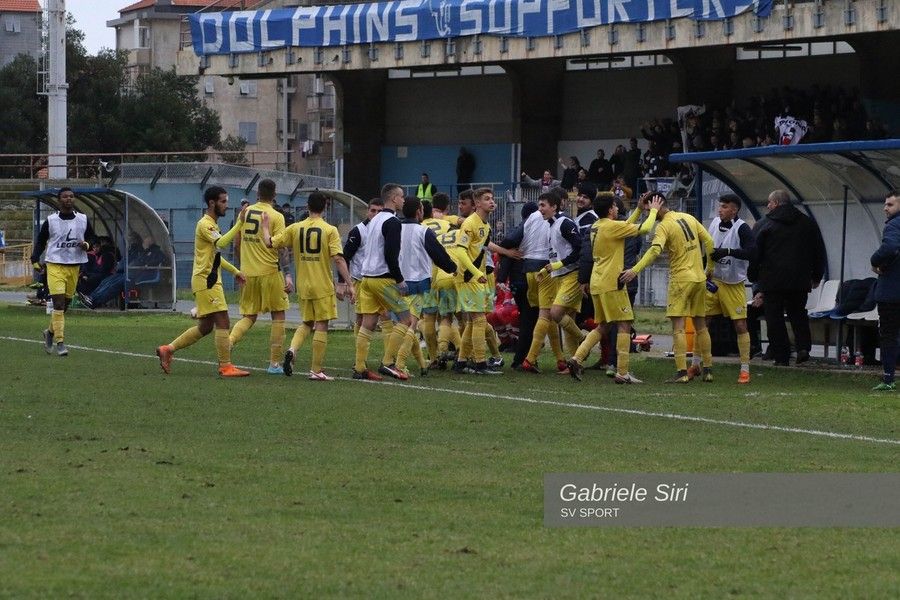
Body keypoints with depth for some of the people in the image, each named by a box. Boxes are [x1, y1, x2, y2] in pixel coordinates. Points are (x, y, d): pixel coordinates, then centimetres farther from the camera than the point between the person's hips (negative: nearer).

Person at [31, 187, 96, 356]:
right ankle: (60, 343, -12)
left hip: (74, 266, 4)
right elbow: (40, 241, 8)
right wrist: (35, 260, -4)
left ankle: (50, 332, 37)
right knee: (59, 303, -14)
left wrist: (87, 245, -7)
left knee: (66, 304, 11)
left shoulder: (83, 220, 5)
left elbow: (92, 238, 16)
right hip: (55, 266, -4)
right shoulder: (51, 221, -1)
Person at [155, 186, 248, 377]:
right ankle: (226, 366, -8)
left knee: (205, 327, 12)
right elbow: (221, 243, -29)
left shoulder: (212, 225, 19)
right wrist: (239, 223, -31)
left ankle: (167, 350, 17)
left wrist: (235, 271, 24)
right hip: (205, 281, -10)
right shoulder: (205, 225, -13)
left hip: (210, 281, 10)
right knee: (222, 322, -11)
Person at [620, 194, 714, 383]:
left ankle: (682, 372, -14)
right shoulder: (689, 218, 10)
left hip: (680, 279, -7)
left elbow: (655, 250, -28)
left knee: (678, 327, -7)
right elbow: (709, 241, 12)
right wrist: (709, 268, 21)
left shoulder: (664, 226, -12)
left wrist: (635, 270, -34)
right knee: (701, 326, 15)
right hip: (699, 278, 7)